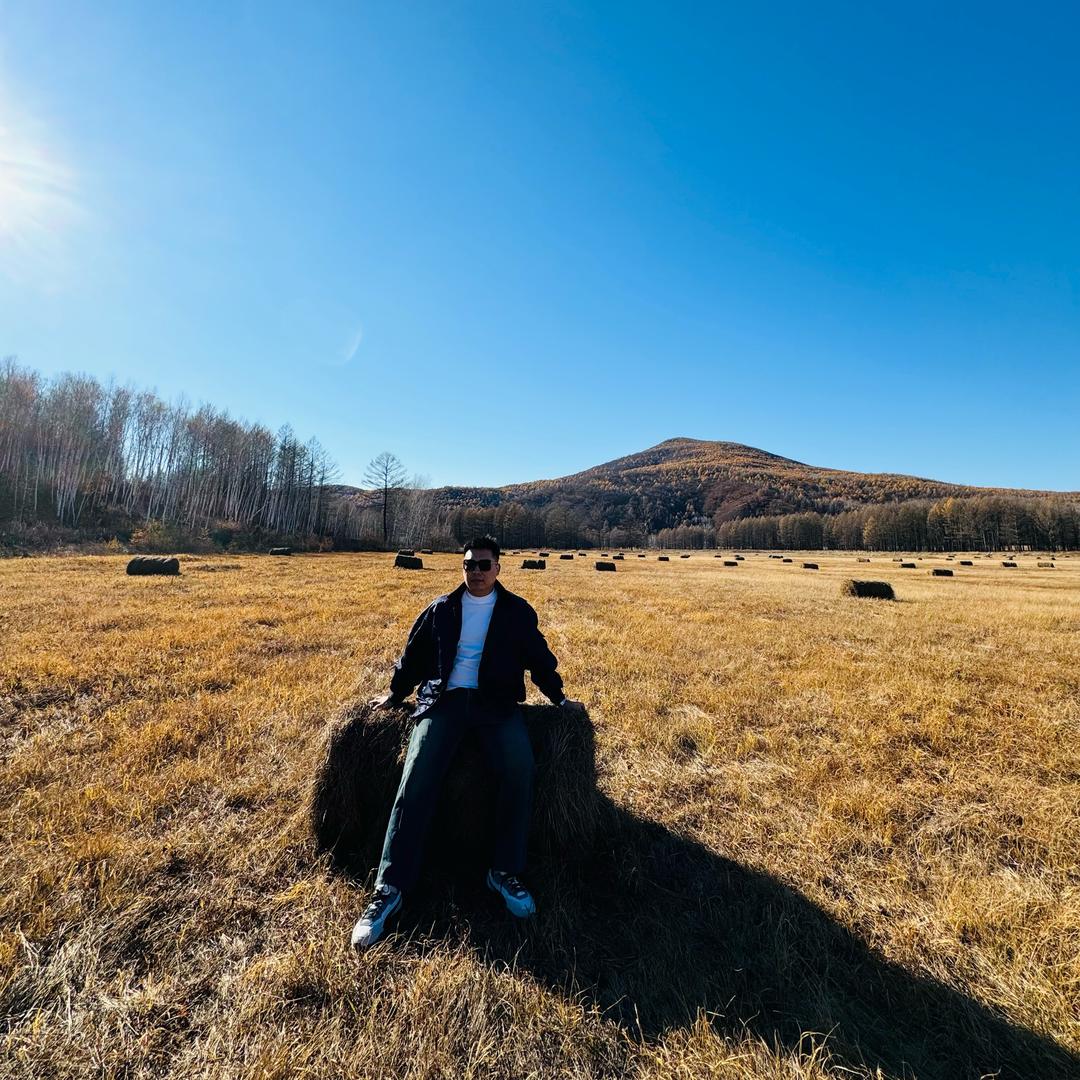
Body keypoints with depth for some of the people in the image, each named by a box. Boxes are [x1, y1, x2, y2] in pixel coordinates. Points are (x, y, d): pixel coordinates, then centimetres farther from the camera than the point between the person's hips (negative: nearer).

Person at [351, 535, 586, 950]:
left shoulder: (517, 611, 10)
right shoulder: (440, 609, 12)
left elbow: (539, 658, 18)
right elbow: (413, 654, 21)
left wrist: (559, 698, 19)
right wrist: (395, 695, 25)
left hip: (495, 702, 0)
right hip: (445, 699, 1)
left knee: (519, 769, -27)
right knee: (416, 779, -20)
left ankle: (505, 872, -9)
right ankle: (389, 888, -12)